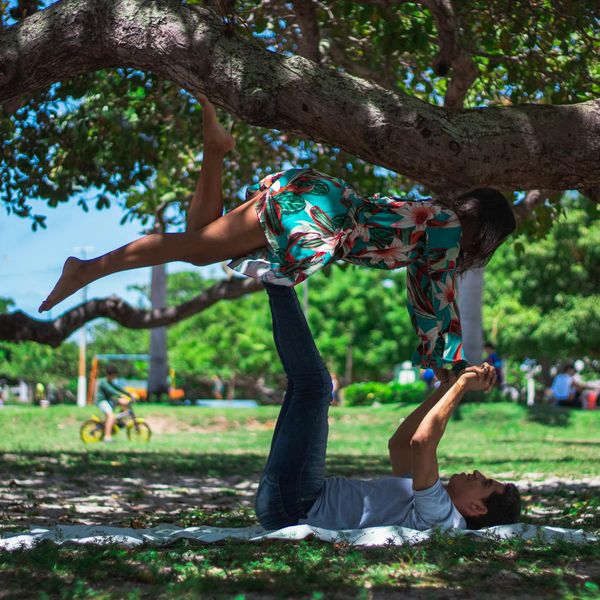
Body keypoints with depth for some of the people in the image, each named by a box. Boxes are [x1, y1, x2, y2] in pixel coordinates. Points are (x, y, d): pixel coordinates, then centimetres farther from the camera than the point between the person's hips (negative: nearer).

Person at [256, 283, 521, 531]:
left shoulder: (440, 515, -18)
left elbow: (421, 442, -32)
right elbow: (399, 443, 23)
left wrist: (461, 386, -19)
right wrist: (447, 388, 18)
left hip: (292, 506, -8)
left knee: (315, 384, -11)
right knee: (310, 383, 19)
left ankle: (277, 281, 3)